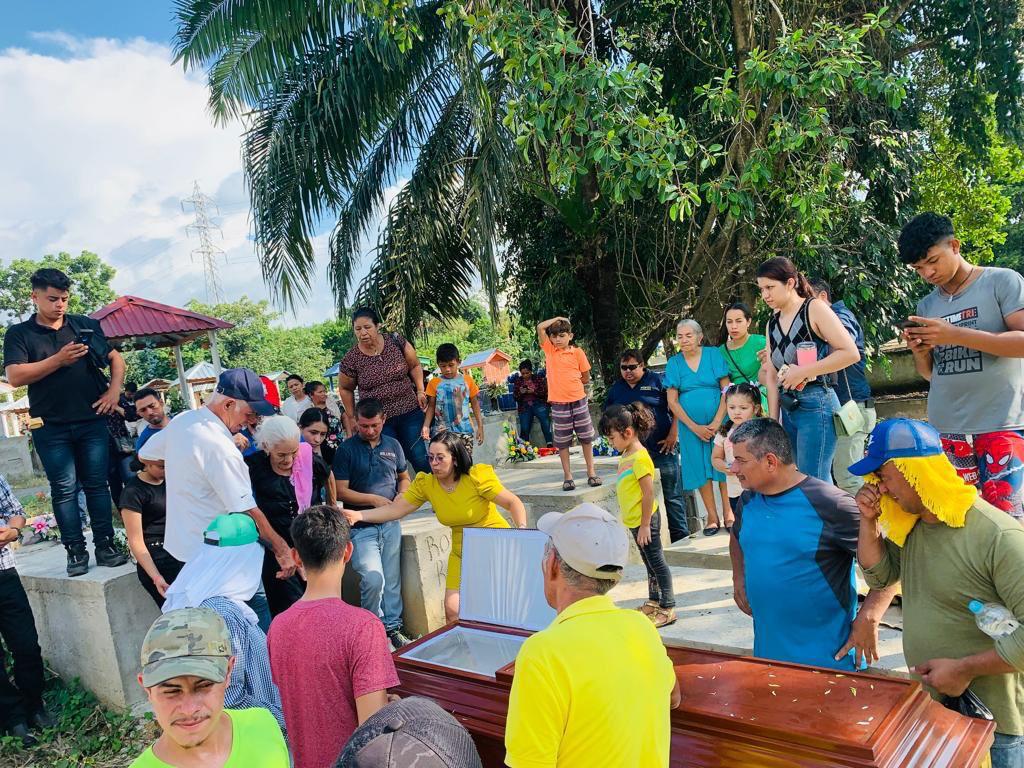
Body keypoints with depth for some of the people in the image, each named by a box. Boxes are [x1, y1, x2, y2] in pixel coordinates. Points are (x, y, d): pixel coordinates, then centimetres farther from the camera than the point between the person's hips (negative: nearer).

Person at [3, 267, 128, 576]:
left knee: (97, 484, 4)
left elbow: (116, 358, 15)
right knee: (64, 489, 2)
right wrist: (59, 359, -18)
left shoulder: (86, 325, 9)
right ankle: (76, 552, 8)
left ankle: (105, 546, 9)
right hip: (51, 428, -1)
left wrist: (113, 391, 1)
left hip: (92, 422, 2)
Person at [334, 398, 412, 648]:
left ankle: (393, 627, 25)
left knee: (392, 579, 9)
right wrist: (373, 499, -14)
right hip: (361, 526, -4)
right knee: (373, 578, -16)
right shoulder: (346, 449, -4)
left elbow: (404, 477, 21)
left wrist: (402, 495, 0)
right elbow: (341, 491, -7)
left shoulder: (393, 445, 8)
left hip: (391, 524, 4)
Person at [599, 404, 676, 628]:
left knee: (656, 562, 1)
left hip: (645, 519, -10)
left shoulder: (639, 458, -23)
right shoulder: (626, 455, 7)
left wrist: (645, 525, -20)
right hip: (635, 520, 10)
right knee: (649, 562, 20)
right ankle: (654, 601, 34)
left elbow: (648, 494, -23)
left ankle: (667, 608, 10)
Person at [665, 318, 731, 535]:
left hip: (718, 421, -1)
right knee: (701, 468, 5)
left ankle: (728, 512, 10)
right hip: (690, 426, 1)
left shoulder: (714, 355, -1)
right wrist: (695, 428, -7)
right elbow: (672, 401, 0)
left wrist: (716, 423, -12)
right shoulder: (673, 363, 3)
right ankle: (712, 517, 13)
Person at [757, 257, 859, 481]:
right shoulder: (772, 323, 14)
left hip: (816, 405, -7)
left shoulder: (814, 308, -5)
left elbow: (851, 353, -13)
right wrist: (772, 420, 5)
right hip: (788, 408, 7)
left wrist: (803, 372, -15)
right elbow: (771, 376, 11)